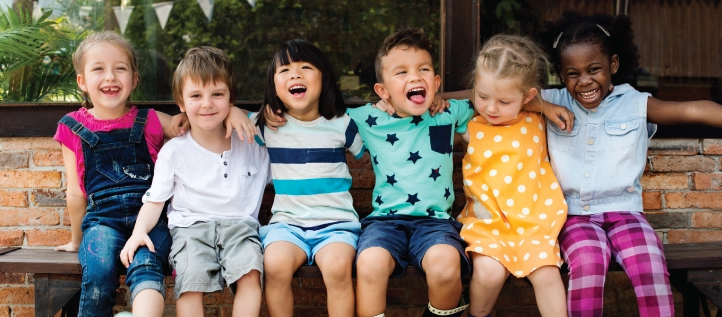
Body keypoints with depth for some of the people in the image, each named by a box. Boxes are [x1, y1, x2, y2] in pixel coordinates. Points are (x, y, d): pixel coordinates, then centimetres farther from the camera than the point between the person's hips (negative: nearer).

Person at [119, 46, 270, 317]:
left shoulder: (252, 146, 11)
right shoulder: (174, 151, 6)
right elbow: (154, 200, 5)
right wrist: (139, 231, -11)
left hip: (239, 224, 1)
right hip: (191, 224, -1)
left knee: (250, 272, -29)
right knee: (190, 278, -29)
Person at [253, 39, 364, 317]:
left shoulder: (341, 124, 5)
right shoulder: (266, 126, 7)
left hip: (336, 223, -1)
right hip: (287, 221, 1)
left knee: (337, 266, -31)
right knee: (275, 265, -30)